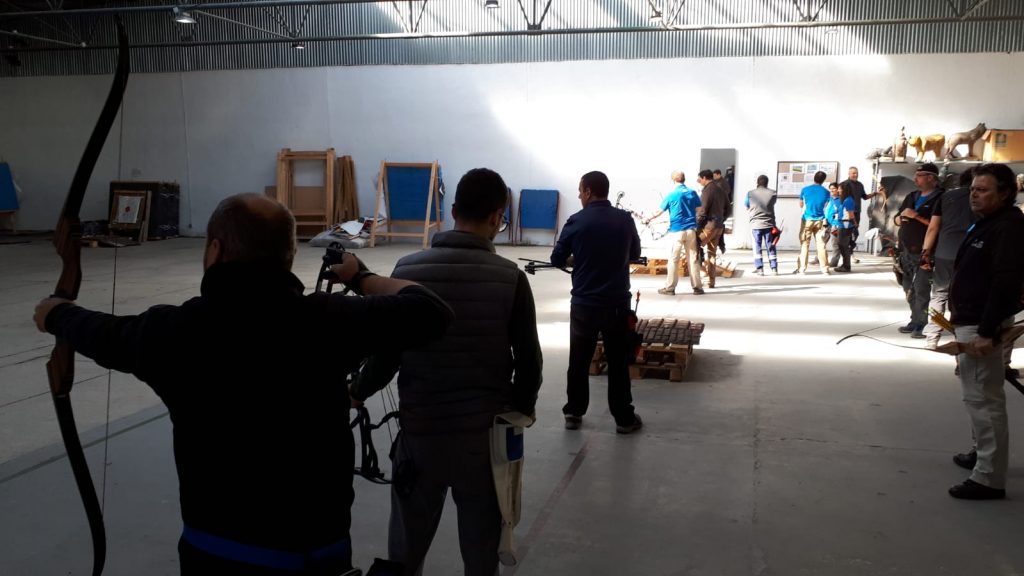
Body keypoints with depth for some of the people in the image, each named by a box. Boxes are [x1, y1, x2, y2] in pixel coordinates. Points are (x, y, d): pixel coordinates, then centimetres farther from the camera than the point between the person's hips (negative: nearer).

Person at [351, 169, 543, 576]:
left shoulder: (408, 270, -6)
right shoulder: (510, 278, -8)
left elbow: (387, 353, -4)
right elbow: (529, 361, -4)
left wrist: (357, 392, 16)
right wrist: (522, 408, 16)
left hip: (419, 430, 1)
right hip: (485, 432, -1)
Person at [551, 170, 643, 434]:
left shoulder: (576, 221, -9)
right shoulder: (625, 220, -2)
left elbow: (557, 259, -2)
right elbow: (635, 254, 13)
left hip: (583, 304, -1)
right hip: (617, 304, 1)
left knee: (578, 361, 12)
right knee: (618, 363, 9)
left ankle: (573, 414, 19)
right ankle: (624, 418, 16)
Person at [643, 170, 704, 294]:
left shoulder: (671, 195, -7)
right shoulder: (692, 193, 2)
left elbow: (660, 211, 0)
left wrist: (649, 219, 15)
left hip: (676, 231, -3)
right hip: (691, 230, 3)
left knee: (673, 259, 2)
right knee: (693, 258, 7)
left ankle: (670, 287, 5)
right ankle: (697, 287, 9)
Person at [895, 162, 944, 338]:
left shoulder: (940, 198, -8)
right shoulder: (911, 196, 16)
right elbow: (896, 219, 19)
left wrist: (916, 216, -19)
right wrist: (901, 217, -3)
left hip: (924, 252, -8)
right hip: (906, 250, 8)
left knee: (921, 289, -10)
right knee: (909, 288, 12)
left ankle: (921, 324, -4)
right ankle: (915, 321, 22)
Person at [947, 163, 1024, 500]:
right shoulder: (986, 224, 16)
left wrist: (987, 332, -29)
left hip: (982, 326, -11)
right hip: (969, 321, 11)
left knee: (983, 399, -8)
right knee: (978, 395, 21)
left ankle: (989, 478, -3)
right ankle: (983, 454, 35)